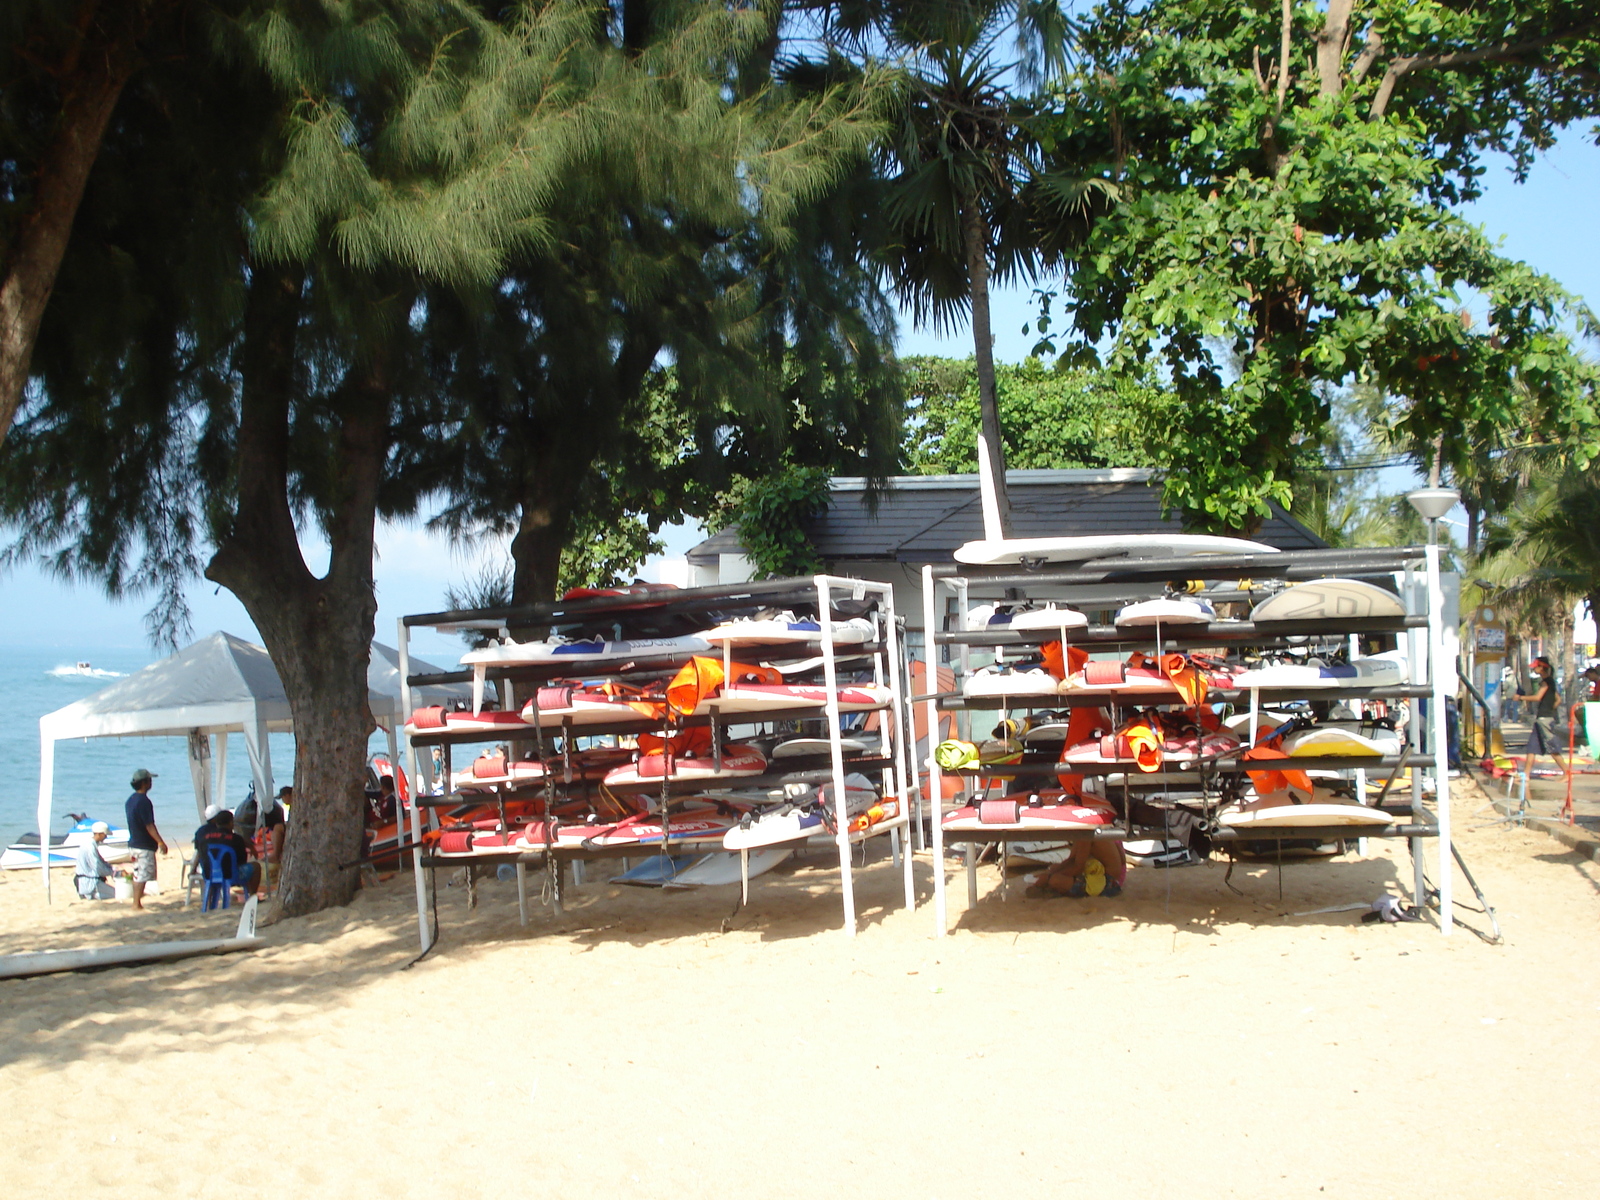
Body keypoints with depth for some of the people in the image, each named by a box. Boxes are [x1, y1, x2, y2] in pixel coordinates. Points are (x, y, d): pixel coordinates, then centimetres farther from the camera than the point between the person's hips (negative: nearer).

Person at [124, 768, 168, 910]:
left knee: (138, 874, 15)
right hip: (144, 845, -9)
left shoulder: (131, 800, 11)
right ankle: (137, 905, -2)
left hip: (134, 843, 9)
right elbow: (149, 826, -21)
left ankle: (136, 903, 20)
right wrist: (161, 842, -17)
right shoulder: (143, 801, -19)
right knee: (143, 875, -4)